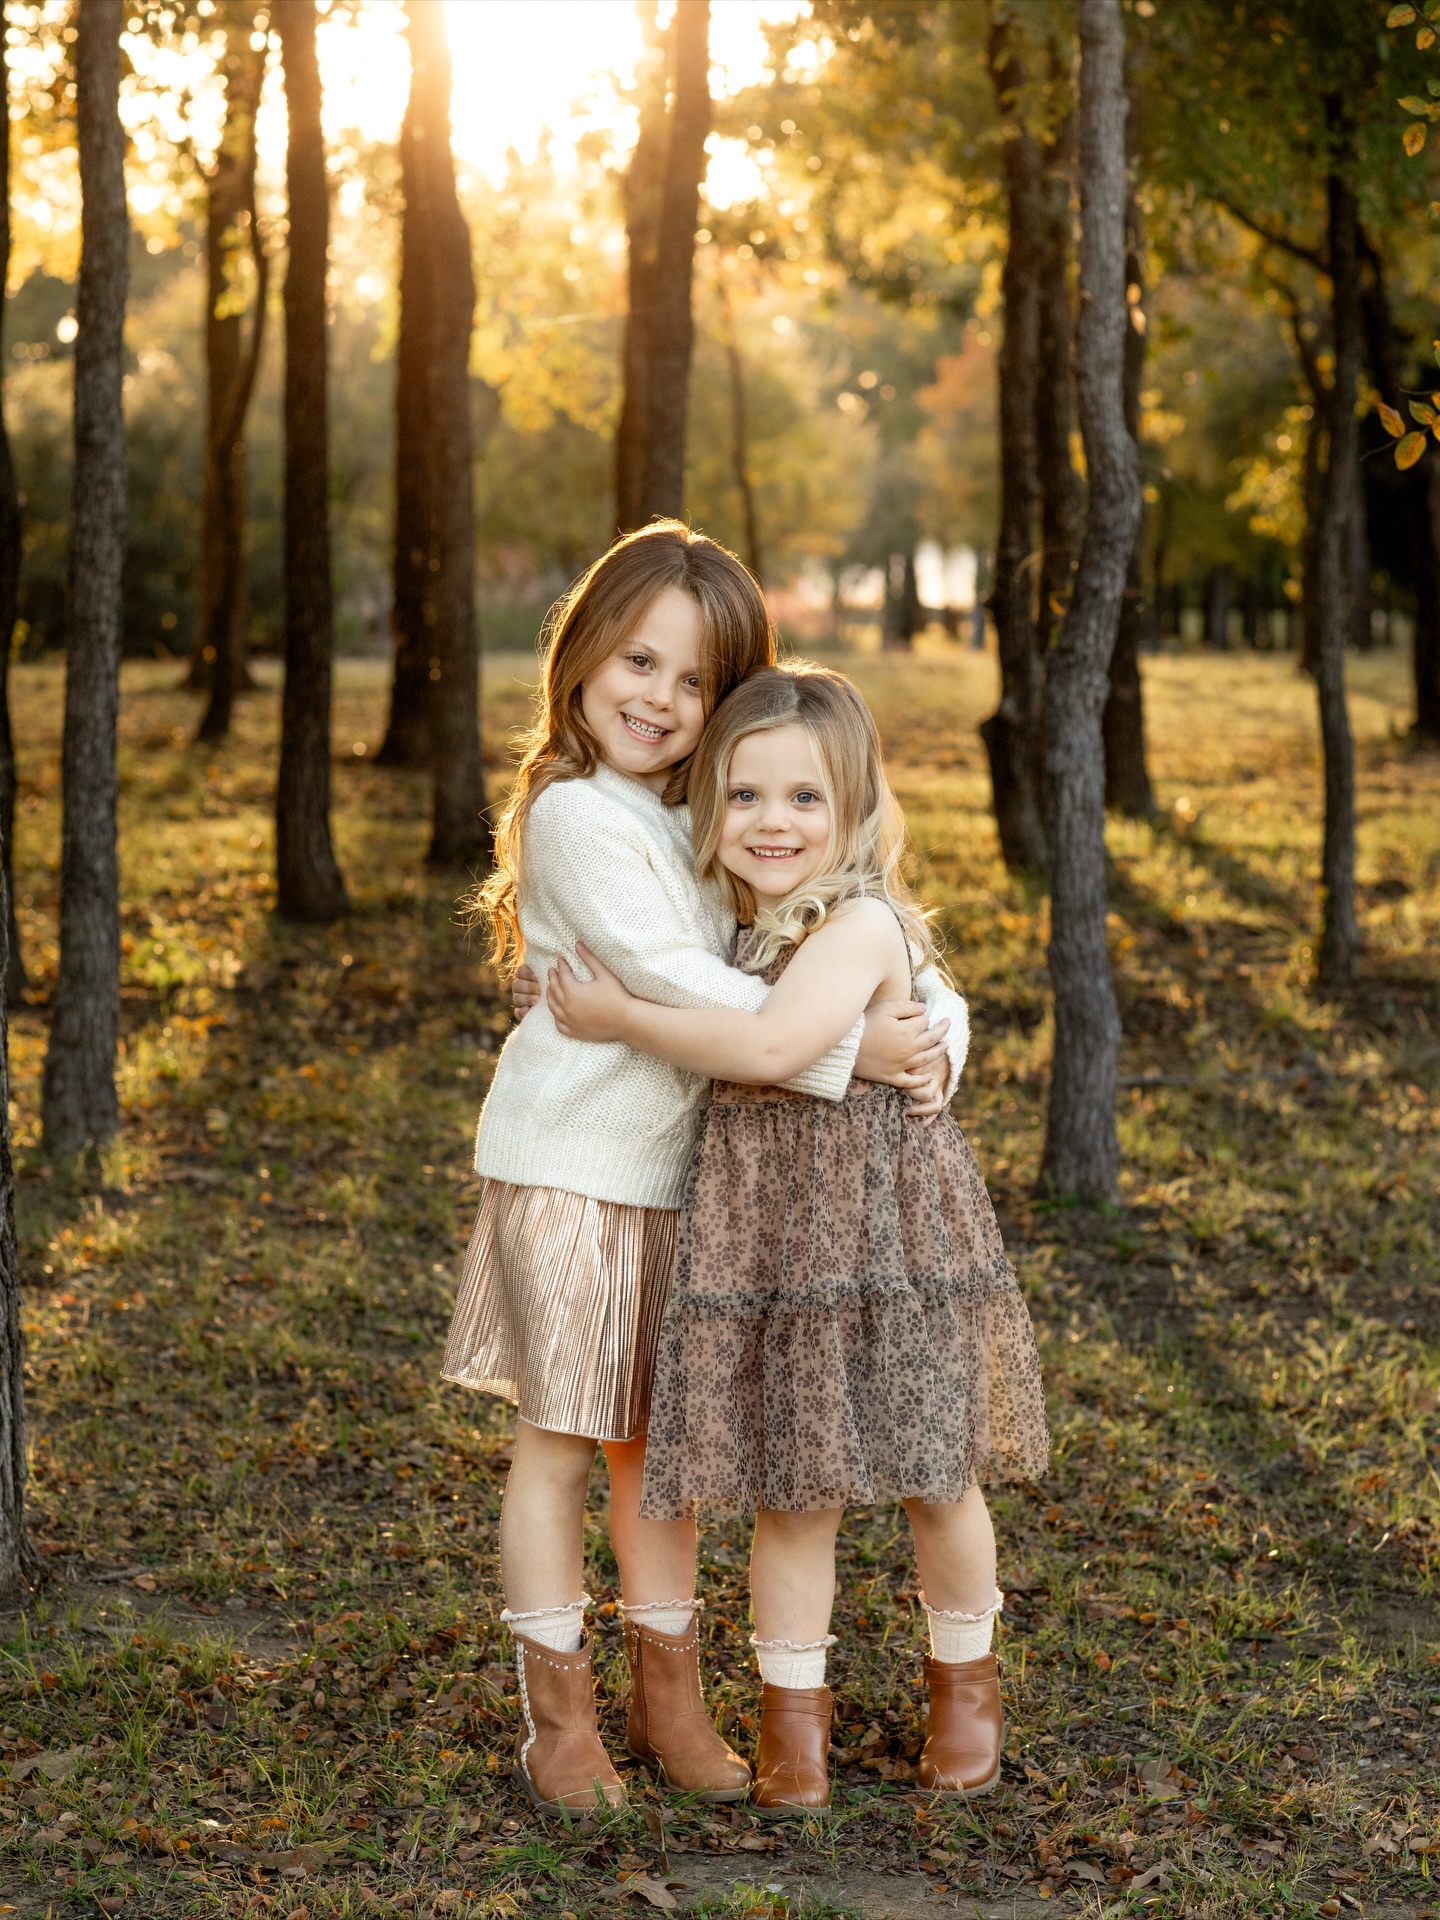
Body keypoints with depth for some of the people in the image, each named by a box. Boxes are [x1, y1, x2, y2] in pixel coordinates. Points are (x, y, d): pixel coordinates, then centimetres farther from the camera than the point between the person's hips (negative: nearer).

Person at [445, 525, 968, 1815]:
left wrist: (930, 1035, -11)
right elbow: (676, 983, -24)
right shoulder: (577, 815, -15)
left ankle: (670, 1699, 27)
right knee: (559, 1443, 4)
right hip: (572, 1163, -7)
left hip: (681, 1169, 7)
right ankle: (559, 1719, 16)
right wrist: (848, 1051, -27)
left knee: (658, 1440, 15)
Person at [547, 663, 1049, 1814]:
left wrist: (622, 1018, -21)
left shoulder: (860, 922, -16)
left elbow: (771, 1046, -32)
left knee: (930, 1476, 10)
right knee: (790, 1489, 8)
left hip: (883, 1223, -5)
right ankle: (792, 1708, 22)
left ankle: (965, 1677, 34)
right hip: (760, 1233, 6)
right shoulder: (738, 926, 8)